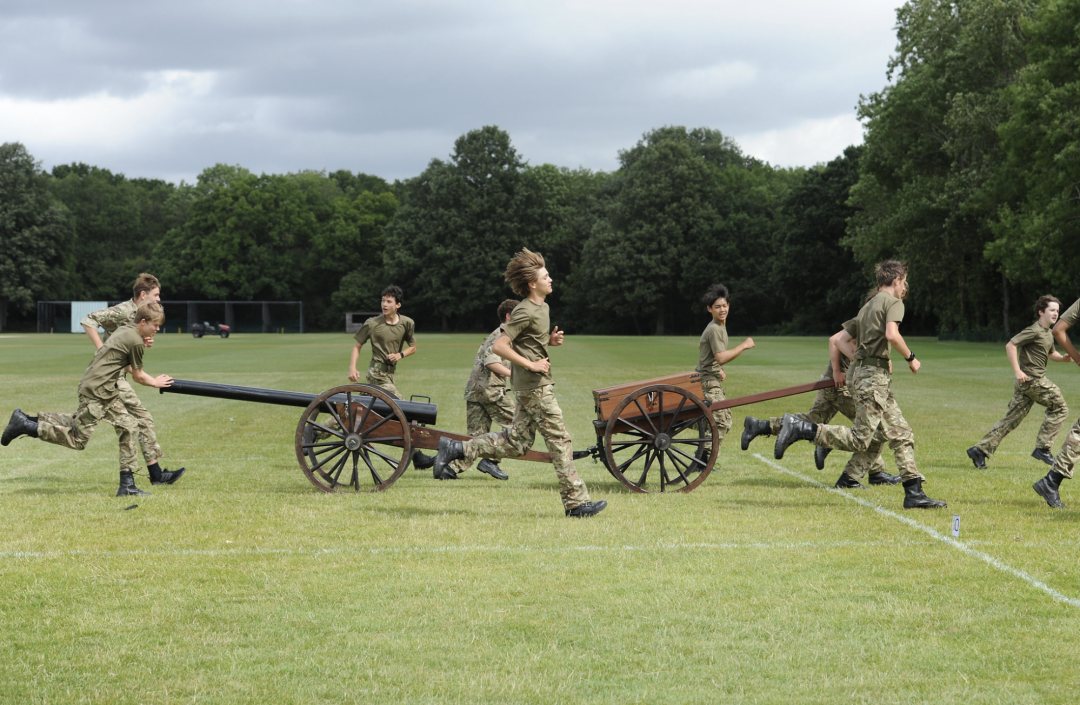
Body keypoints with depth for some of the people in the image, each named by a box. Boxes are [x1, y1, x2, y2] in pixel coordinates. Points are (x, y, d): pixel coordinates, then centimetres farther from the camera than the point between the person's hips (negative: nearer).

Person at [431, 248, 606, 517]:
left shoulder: (542, 308, 15)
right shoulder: (525, 312, -15)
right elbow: (499, 346, -19)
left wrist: (550, 340, 8)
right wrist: (531, 364, -19)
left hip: (529, 386, 10)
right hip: (535, 386, -10)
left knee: (518, 442, 11)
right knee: (559, 440, -5)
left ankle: (456, 449, 13)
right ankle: (576, 501, 0)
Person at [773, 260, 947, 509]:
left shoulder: (868, 306, 22)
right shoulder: (893, 302, -3)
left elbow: (842, 340, 22)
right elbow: (892, 334, -21)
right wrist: (910, 358, -8)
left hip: (863, 373, 10)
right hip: (874, 377, -10)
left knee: (901, 435, 7)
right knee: (859, 440, -14)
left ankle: (914, 493, 4)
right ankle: (800, 428, -15)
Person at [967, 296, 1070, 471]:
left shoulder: (1049, 334, 18)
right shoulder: (1034, 331, -11)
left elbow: (1051, 353, 33)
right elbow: (1010, 345, -16)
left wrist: (1063, 358, 10)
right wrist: (1017, 371, -22)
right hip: (1031, 379, -9)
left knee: (1011, 420, 6)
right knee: (1059, 408, -3)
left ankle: (981, 449, 4)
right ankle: (1042, 448, -2)